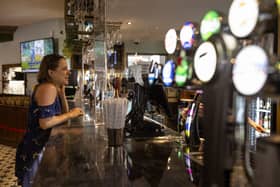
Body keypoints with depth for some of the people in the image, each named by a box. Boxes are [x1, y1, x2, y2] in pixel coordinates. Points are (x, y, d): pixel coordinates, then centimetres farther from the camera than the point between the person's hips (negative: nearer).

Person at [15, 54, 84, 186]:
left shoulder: (55, 88, 7)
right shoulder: (48, 88, -22)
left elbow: (63, 114, 6)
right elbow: (45, 123, -30)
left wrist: (62, 92, -2)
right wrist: (71, 114, -19)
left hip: (43, 148, 9)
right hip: (34, 152, -9)